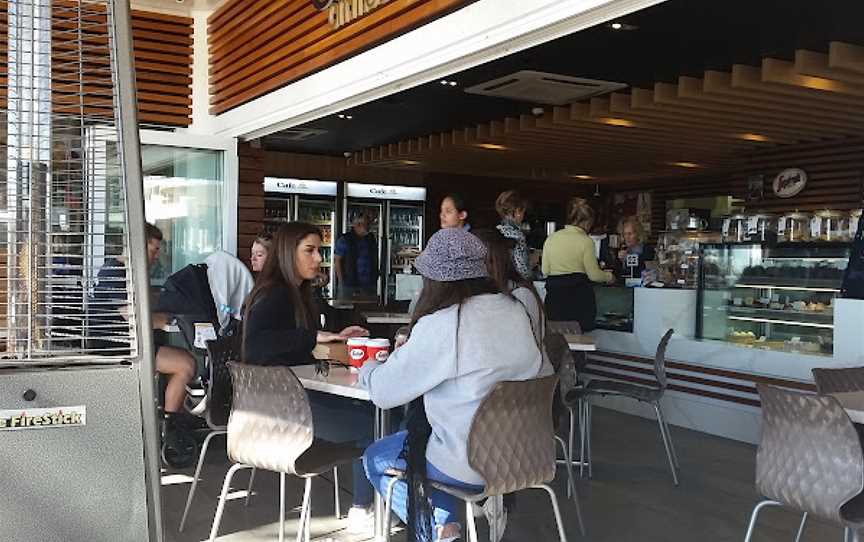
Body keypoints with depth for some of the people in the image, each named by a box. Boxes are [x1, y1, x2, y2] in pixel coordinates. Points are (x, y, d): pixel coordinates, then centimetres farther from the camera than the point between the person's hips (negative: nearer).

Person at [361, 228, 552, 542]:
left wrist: (368, 369, 12)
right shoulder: (515, 311, -3)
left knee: (374, 458, 17)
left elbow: (383, 392, -14)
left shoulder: (439, 325, -21)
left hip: (473, 465, -6)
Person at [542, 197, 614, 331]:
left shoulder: (551, 238, 6)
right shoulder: (585, 241, -6)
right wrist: (609, 276, 16)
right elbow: (594, 275, -4)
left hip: (554, 295, 4)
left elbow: (545, 271, 9)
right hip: (579, 296, -4)